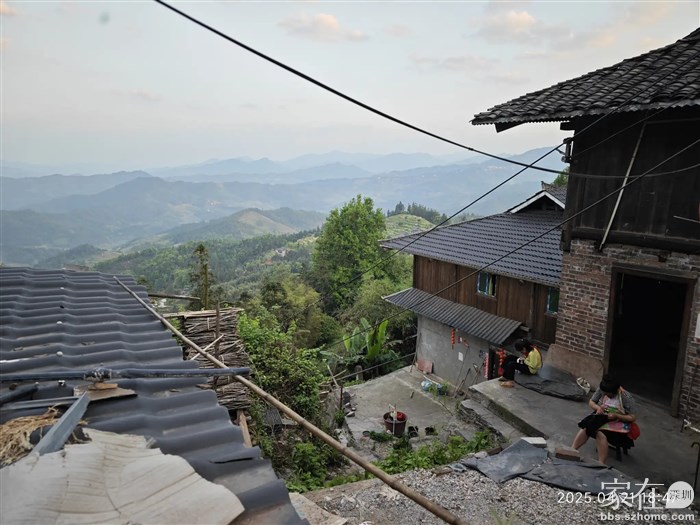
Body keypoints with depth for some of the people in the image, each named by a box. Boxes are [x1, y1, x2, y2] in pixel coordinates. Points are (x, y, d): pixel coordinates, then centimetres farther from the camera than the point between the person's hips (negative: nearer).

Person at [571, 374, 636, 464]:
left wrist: (616, 416, -26)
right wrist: (597, 407, -16)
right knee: (585, 428, -27)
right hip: (601, 416, 4)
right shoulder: (601, 390, -6)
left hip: (617, 422, -4)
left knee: (601, 433, -34)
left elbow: (632, 417, -10)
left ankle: (601, 464, -34)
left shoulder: (626, 397, -17)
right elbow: (591, 402, 7)